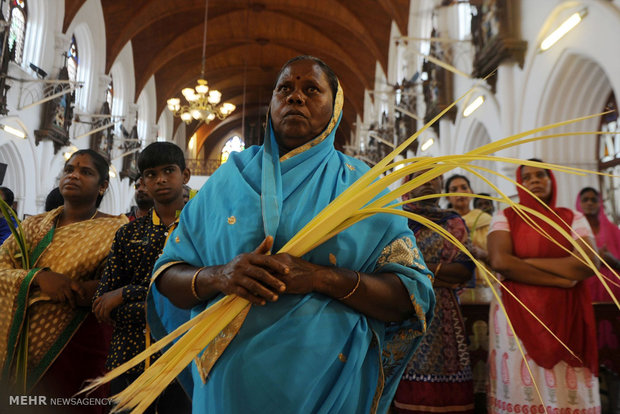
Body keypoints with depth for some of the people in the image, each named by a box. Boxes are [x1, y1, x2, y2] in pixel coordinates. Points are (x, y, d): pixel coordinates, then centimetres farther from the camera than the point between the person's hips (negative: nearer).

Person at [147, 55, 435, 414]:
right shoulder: (229, 178, 3)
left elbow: (412, 298, -8)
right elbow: (166, 278, 3)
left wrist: (322, 278, -22)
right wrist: (217, 276, -19)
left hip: (328, 384, -1)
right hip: (228, 381, 2)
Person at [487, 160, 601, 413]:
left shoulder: (573, 219, 8)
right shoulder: (505, 217, 3)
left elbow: (587, 265, -7)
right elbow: (500, 261, -13)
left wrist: (528, 261, -9)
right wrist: (560, 279, -10)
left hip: (566, 316, 2)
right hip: (517, 314, -1)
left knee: (568, 390, 2)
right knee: (522, 389, 2)